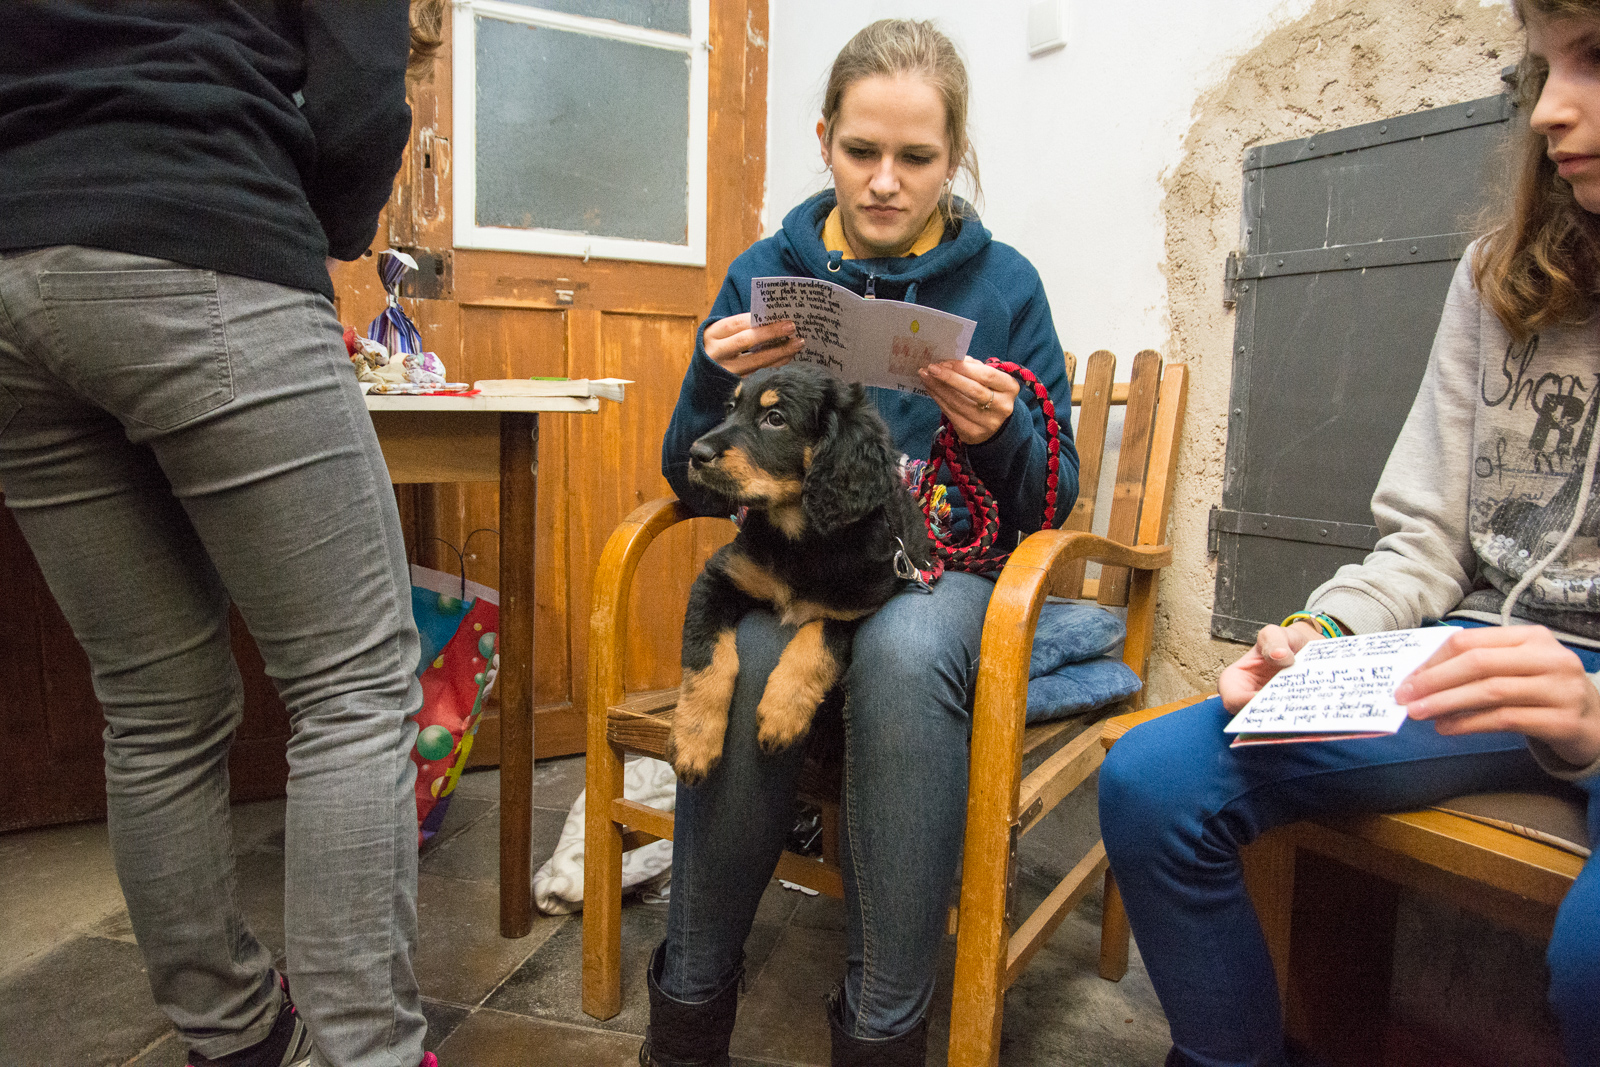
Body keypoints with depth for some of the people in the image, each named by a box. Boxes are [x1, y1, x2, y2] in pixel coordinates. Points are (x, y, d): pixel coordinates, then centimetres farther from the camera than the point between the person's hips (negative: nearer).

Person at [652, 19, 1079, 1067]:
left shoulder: (1004, 283, 5)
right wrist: (722, 384, -13)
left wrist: (1001, 433, -16)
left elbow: (1053, 500, 6)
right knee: (745, 660, -33)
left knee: (902, 653, -36)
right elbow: (696, 487, 8)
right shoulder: (766, 272, 7)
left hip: (948, 569, 0)